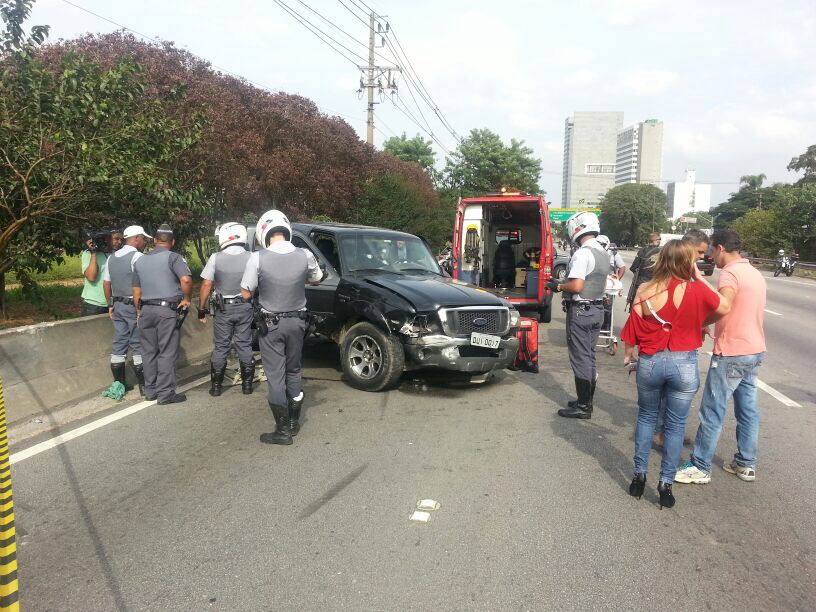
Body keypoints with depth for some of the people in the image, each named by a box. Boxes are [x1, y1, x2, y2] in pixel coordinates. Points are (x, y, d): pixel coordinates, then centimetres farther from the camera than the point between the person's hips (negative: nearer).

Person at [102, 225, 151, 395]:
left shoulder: (111, 258, 12)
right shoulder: (137, 256, -12)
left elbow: (106, 283, 15)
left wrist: (110, 305, 21)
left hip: (117, 305, 7)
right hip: (134, 305, -7)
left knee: (119, 343, 10)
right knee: (138, 345, -2)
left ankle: (118, 383, 16)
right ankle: (143, 385, 2)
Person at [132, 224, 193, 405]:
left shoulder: (140, 260, 13)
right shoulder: (173, 257, -6)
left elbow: (136, 291, 16)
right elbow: (186, 279, -23)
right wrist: (187, 299, -9)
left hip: (146, 310, 6)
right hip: (168, 310, -6)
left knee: (149, 352, 13)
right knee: (167, 353, -1)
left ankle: (150, 390, 21)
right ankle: (166, 393, 1)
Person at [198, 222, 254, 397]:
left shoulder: (216, 258, -9)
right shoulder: (251, 258, -6)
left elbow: (206, 285, -8)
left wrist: (202, 309, 1)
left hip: (223, 309, -1)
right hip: (245, 308, 1)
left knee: (220, 347, 9)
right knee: (245, 345, 10)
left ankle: (216, 386, 15)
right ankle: (247, 384, 15)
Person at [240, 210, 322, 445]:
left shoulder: (258, 258, -16)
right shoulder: (305, 256, -8)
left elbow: (246, 294, -6)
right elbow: (316, 279, 12)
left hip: (271, 324, -3)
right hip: (297, 322, 3)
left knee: (275, 375, 4)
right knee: (293, 371, 18)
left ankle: (283, 430, 6)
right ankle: (294, 422, 28)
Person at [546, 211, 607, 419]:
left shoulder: (582, 254, -18)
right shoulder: (603, 253, 12)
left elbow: (576, 286, -25)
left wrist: (558, 286, -7)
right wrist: (563, 283, 18)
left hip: (581, 311, -9)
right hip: (597, 309, 9)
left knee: (580, 359, -3)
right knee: (589, 357, 15)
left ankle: (583, 407, 3)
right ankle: (586, 401, 24)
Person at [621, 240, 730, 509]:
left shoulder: (645, 291, -7)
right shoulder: (697, 290, -11)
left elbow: (633, 327, -1)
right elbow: (724, 308, 6)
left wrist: (628, 354, 14)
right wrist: (700, 279, 9)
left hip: (649, 362, 2)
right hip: (684, 364, -1)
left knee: (646, 417, 19)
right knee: (675, 425, 11)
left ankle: (639, 476, 24)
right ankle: (666, 484, 16)